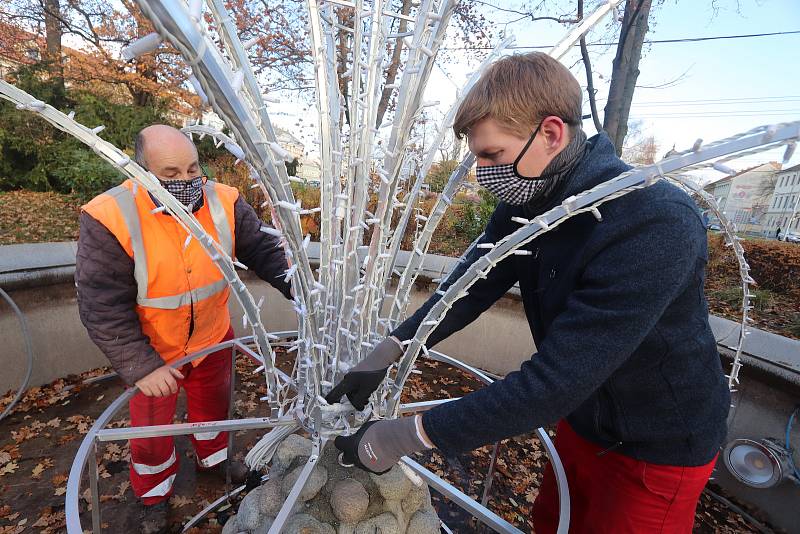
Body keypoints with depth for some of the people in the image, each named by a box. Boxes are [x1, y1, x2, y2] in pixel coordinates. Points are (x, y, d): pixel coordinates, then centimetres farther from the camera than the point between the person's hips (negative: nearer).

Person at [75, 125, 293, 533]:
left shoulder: (225, 203, -17)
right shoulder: (109, 219, -25)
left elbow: (263, 251, -13)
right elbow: (102, 308, -23)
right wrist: (141, 365, -25)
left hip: (213, 340, 3)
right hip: (150, 351, -2)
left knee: (212, 406, 27)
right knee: (151, 426, 21)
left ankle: (213, 458, 58)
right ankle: (154, 495, 51)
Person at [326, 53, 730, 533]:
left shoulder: (655, 223, -35)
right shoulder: (526, 201, -11)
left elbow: (556, 379, -37)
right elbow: (475, 284, -7)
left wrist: (412, 434, -31)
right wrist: (390, 350, -16)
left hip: (661, 443, -5)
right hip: (582, 417, 6)